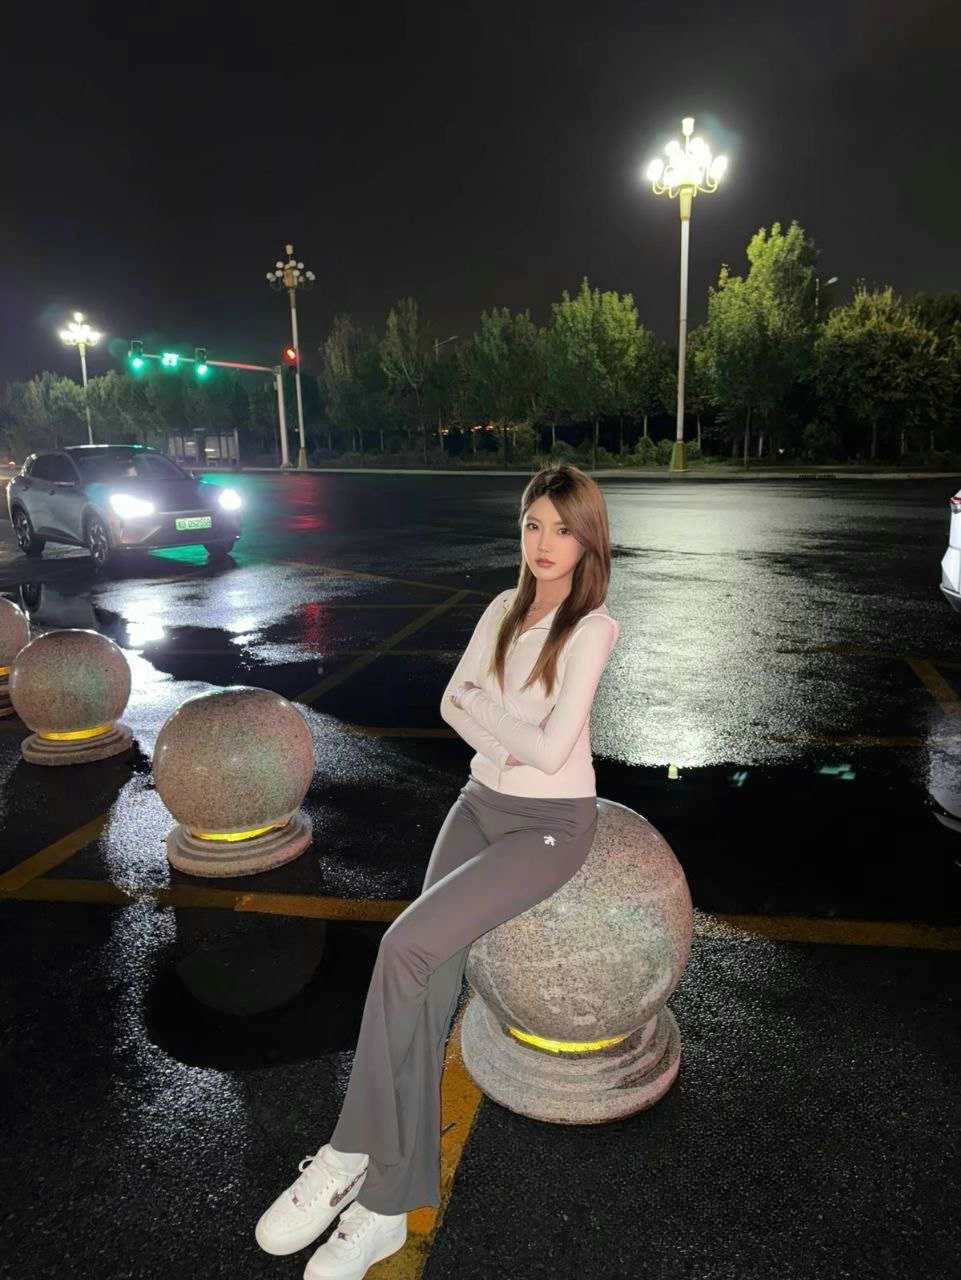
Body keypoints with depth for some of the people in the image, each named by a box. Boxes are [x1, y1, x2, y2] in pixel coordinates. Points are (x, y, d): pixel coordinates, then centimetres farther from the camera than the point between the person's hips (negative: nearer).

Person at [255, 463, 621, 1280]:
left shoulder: (592, 628, -14)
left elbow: (550, 750, -20)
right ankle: (388, 1207, 1)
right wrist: (503, 742, -12)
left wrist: (484, 706, -6)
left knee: (407, 946, -21)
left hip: (550, 823, -6)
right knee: (433, 979, -8)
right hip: (482, 802, 6)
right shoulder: (505, 606, 6)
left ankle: (349, 1156, -3)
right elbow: (453, 703, 6)